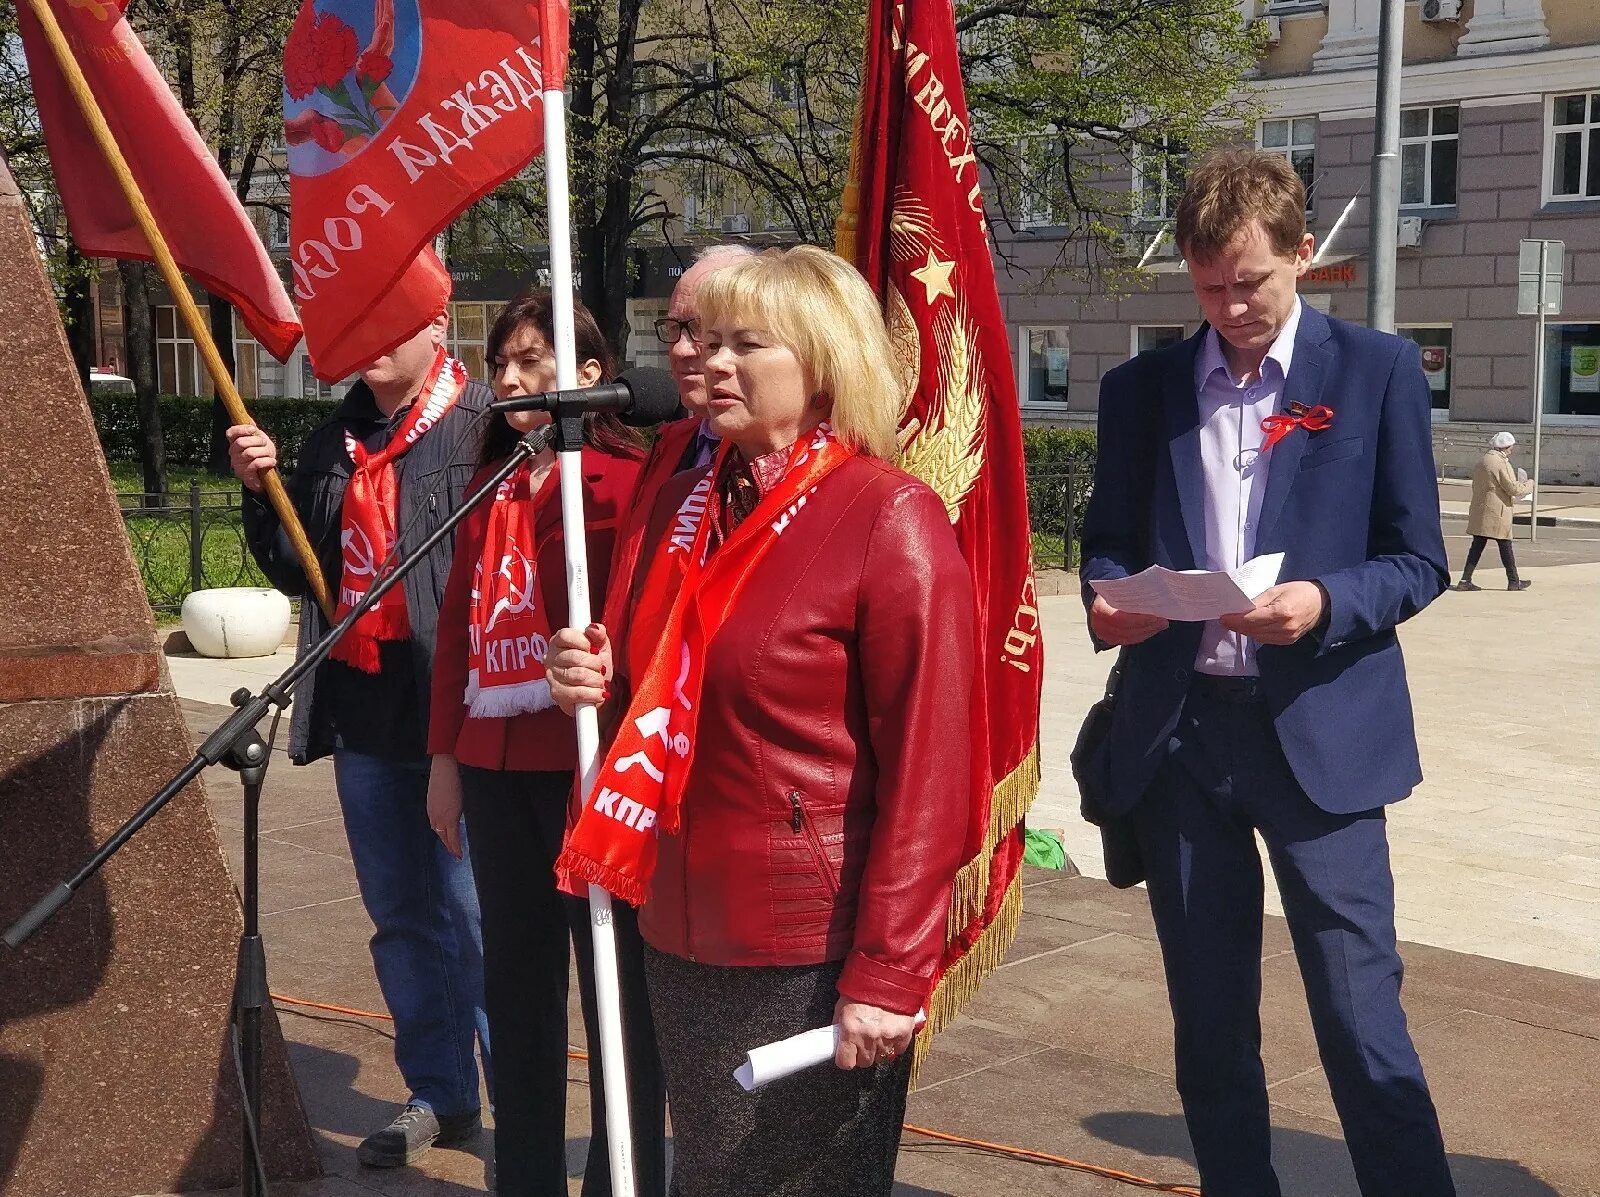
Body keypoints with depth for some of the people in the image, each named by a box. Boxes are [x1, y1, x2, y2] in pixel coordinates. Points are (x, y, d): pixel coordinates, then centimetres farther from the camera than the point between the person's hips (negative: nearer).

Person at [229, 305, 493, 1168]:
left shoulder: (486, 428, -10)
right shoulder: (334, 443, 13)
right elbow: (299, 572, 18)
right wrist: (261, 491, 3)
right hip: (363, 717, 7)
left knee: (476, 919, -1)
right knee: (400, 919, 15)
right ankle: (438, 1097, 28)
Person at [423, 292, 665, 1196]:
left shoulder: (621, 482, -7)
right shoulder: (492, 487, 14)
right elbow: (459, 625, 15)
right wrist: (446, 755, 12)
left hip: (584, 764, -7)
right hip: (495, 764, 7)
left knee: (611, 977, 3)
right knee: (516, 979, 15)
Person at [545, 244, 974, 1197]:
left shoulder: (890, 520, -13)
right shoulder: (685, 506, 8)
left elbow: (926, 763, -17)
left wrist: (888, 971, -19)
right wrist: (602, 683, -2)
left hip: (815, 950, -7)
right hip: (685, 929, 7)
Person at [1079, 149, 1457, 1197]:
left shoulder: (1379, 371, 1)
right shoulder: (1142, 387, 8)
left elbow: (1418, 562, 1)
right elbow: (1109, 543, 14)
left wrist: (1323, 603, -19)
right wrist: (1109, 601, -9)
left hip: (1318, 732, -3)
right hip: (1176, 731, 3)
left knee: (1363, 1022, -3)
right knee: (1210, 1024, 12)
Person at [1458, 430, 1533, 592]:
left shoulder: (1482, 461, 13)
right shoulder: (1501, 463, -14)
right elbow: (1513, 488, -14)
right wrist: (1529, 484, 4)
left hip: (1479, 510, 8)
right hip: (1497, 512, -8)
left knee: (1477, 546, 7)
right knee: (1505, 546, 3)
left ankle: (1465, 580, 2)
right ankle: (1514, 581, 11)